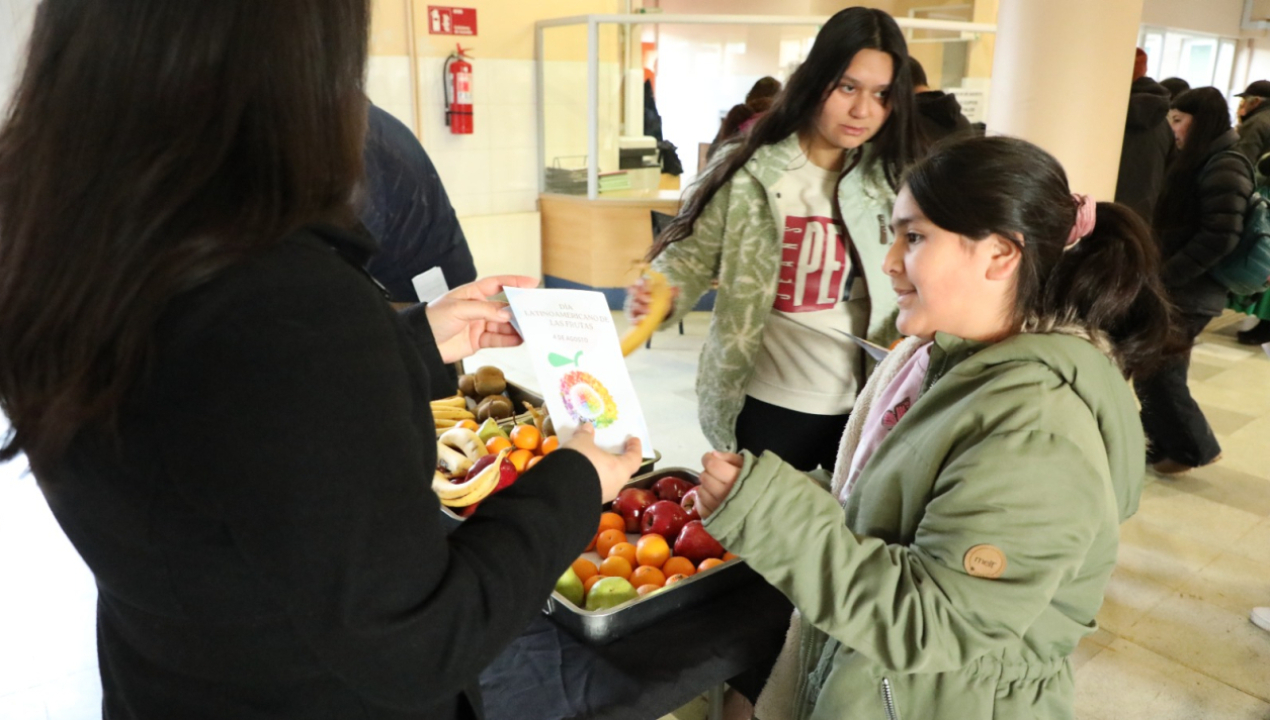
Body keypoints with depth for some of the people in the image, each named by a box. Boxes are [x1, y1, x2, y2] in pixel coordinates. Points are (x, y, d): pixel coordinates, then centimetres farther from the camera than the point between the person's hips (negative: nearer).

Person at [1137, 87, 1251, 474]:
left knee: (1157, 372, 0)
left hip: (1190, 294, -9)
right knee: (1149, 369, 12)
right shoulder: (1202, 161, 15)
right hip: (1179, 289, 9)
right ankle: (1164, 443, 25)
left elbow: (1221, 238, -22)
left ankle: (1193, 449, 17)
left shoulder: (1225, 166, -15)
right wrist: (1160, 270, 9)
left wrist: (1166, 275, -19)